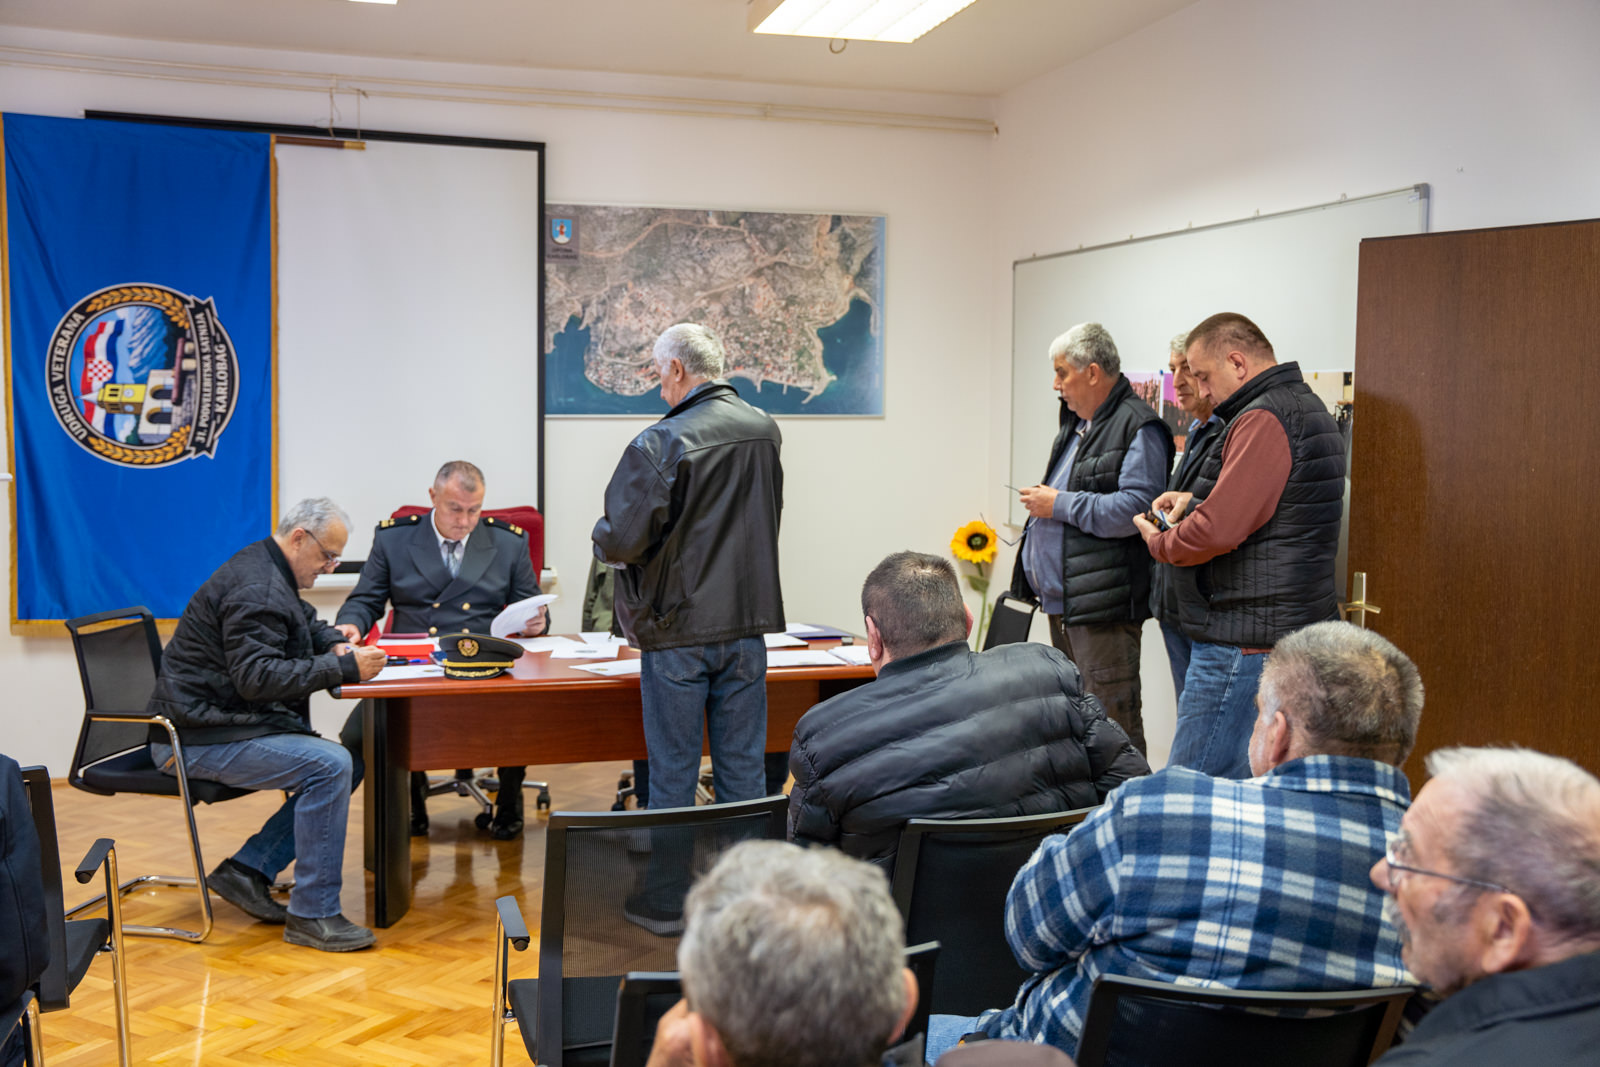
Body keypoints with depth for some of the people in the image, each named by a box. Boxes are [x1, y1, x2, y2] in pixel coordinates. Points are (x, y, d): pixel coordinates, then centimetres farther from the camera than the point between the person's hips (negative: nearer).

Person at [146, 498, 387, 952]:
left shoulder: (269, 573, 15)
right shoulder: (255, 589, -19)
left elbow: (307, 623, 32)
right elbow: (258, 676, -28)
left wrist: (337, 643, 9)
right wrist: (345, 668, -28)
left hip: (221, 724, 11)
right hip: (198, 739, -11)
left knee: (343, 766, 2)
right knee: (330, 766, -25)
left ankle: (248, 868, 4)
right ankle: (312, 914, -17)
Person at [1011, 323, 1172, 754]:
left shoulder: (1138, 428, -14)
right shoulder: (1078, 424, 17)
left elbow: (1134, 510, -25)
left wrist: (1059, 505, -18)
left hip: (1102, 604, -10)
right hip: (1062, 602, 10)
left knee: (1112, 720, -6)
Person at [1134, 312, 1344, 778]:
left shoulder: (1263, 420, -16)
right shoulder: (1307, 406, 18)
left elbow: (1217, 531, -23)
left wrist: (1158, 540, -4)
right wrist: (1194, 499, 14)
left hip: (1246, 640, -11)